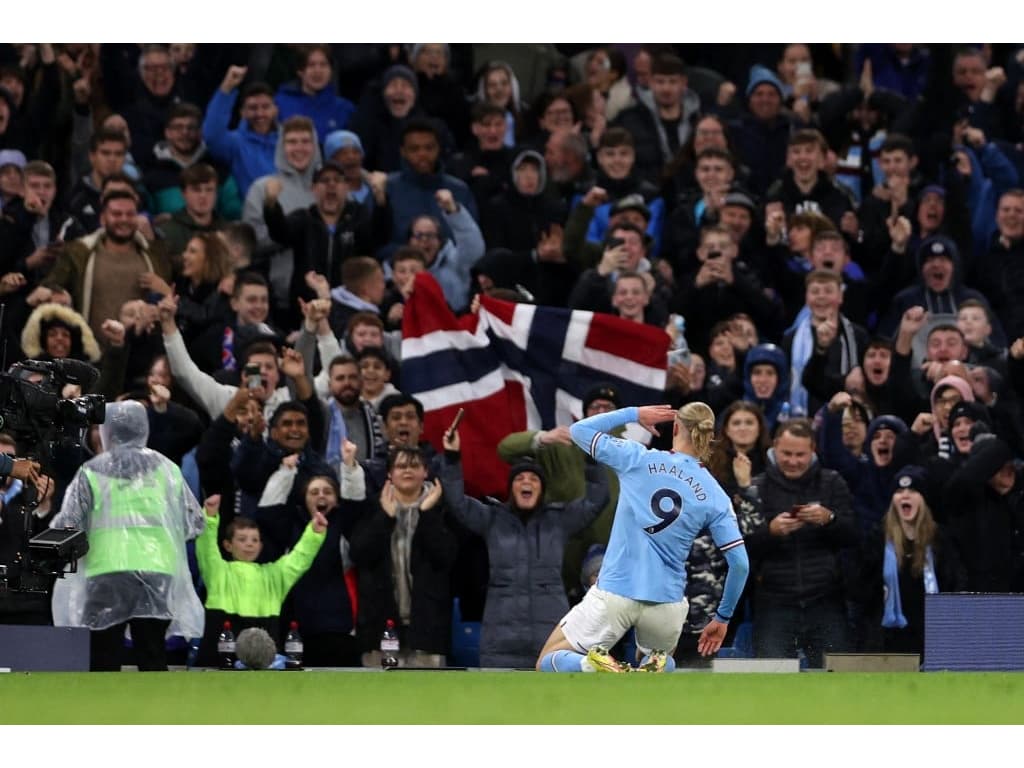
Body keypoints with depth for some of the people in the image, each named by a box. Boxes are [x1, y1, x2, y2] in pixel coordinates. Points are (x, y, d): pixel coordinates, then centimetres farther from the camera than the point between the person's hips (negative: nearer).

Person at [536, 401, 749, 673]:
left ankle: (600, 667, -21)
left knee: (548, 662, 13)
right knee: (661, 660, 34)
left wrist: (633, 414, 18)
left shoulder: (638, 459, -2)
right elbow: (739, 563, -1)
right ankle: (653, 669, -4)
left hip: (615, 592, -2)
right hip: (667, 600, 2)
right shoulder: (715, 497, 2)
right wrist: (722, 618, 11)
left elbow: (579, 430, 9)